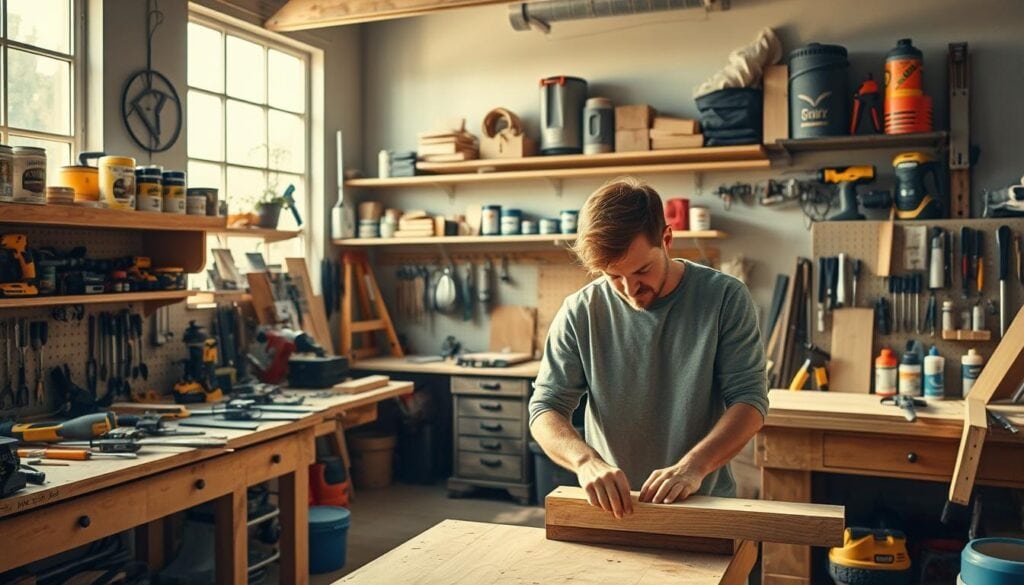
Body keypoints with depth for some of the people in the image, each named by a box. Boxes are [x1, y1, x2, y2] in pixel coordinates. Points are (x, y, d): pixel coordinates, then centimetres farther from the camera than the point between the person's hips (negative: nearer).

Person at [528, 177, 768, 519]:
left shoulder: (725, 298, -5)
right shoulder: (580, 313, -3)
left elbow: (749, 400, -6)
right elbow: (546, 408, -3)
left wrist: (693, 465, -23)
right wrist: (586, 460, -24)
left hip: (706, 505, 0)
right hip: (609, 508, 0)